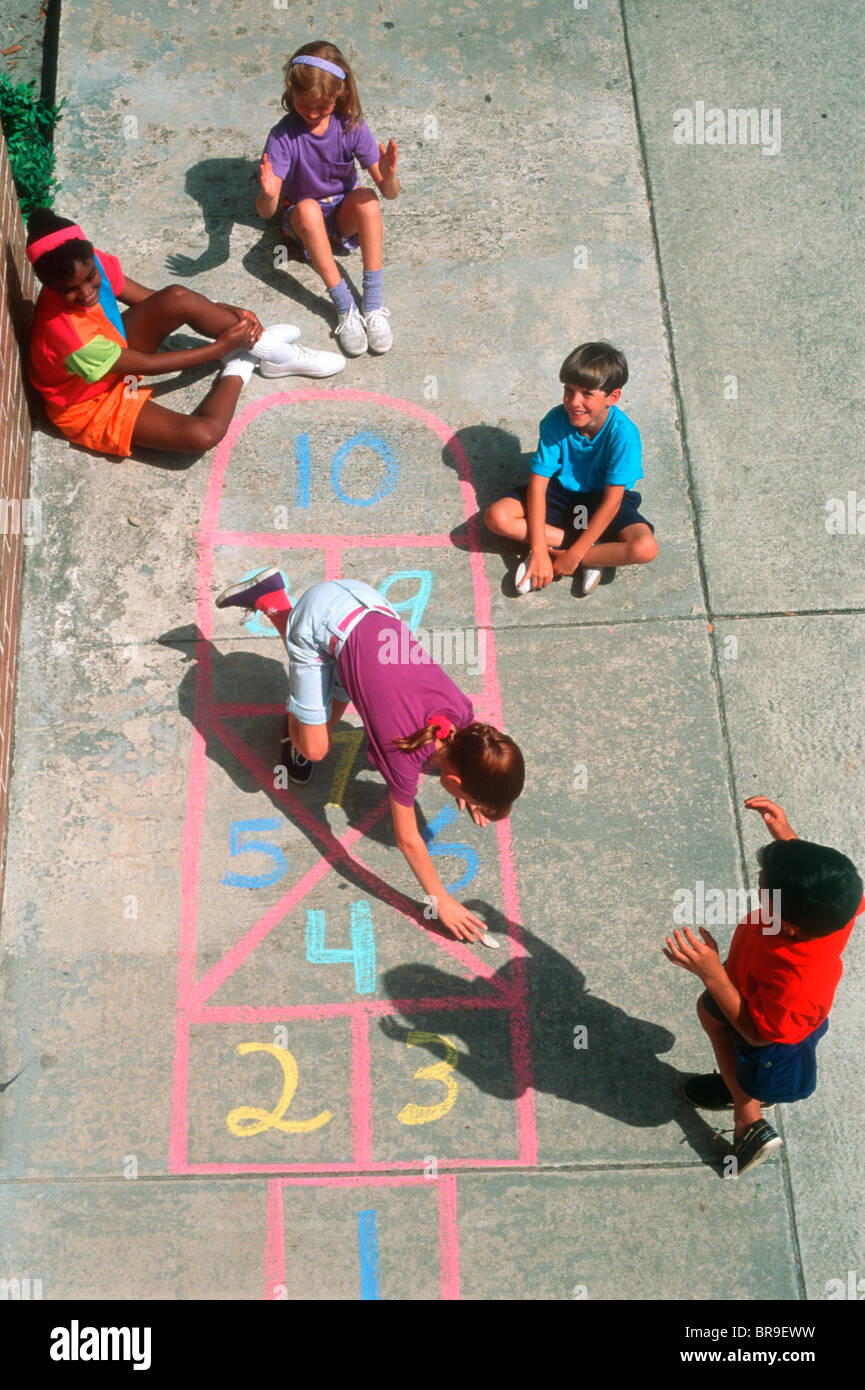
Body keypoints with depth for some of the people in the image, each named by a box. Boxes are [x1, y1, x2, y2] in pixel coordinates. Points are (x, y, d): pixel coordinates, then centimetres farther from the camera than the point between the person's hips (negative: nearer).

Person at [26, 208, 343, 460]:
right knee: (202, 434, -29)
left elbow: (146, 298, -3)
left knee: (179, 298, -21)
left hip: (115, 352, 7)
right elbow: (147, 365, -23)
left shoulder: (90, 263, -19)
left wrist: (223, 311, -11)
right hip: (91, 407, -7)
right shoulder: (69, 335, -38)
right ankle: (239, 366, 0)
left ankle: (262, 345, -1)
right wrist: (221, 346, -15)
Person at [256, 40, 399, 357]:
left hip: (344, 212, 1)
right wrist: (268, 194, -50)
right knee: (307, 207, -35)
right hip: (301, 218, -1)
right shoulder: (284, 136, -20)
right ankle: (344, 307, -34)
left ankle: (373, 304, -30)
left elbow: (390, 192, -19)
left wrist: (389, 177, -44)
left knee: (367, 197, -31)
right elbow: (265, 211, -26)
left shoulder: (351, 127, -15)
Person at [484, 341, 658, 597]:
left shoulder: (623, 433, -27)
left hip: (601, 500, -3)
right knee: (496, 516, -23)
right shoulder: (555, 421, -21)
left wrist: (574, 554, -29)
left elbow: (611, 502, -26)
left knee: (645, 548, -30)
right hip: (561, 493, 3)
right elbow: (537, 483, -21)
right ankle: (597, 553, -18)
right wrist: (538, 550, -30)